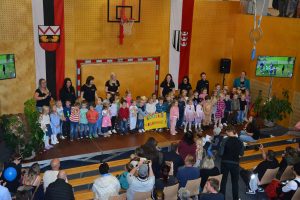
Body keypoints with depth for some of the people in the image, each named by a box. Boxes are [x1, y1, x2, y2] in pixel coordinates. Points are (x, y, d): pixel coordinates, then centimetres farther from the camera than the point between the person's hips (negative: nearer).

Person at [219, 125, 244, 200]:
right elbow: (241, 153, -4)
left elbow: (220, 153, -16)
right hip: (235, 163, 2)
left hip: (225, 163, -2)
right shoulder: (239, 141, -6)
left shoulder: (225, 140, -14)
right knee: (235, 182, 16)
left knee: (223, 181, 10)